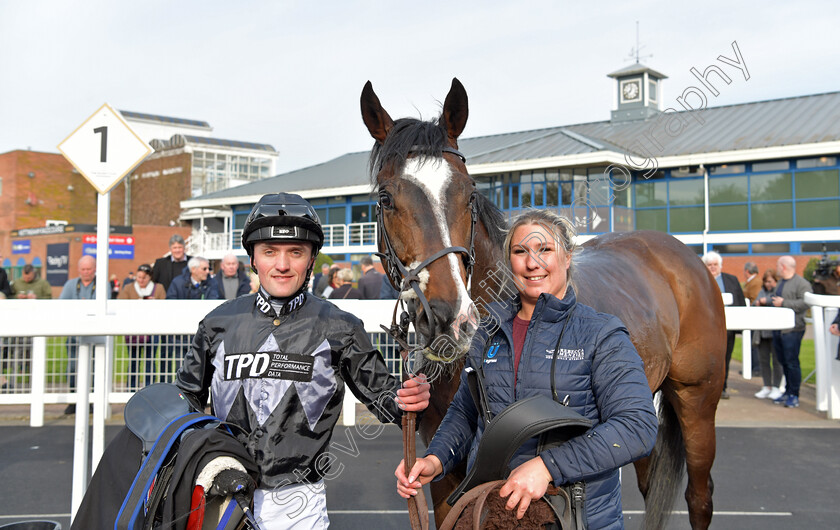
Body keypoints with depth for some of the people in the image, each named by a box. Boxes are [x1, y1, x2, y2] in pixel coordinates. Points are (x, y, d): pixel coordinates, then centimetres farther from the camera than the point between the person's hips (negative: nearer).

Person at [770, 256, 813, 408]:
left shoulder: (802, 283, -8)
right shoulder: (780, 283, 20)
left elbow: (805, 303, -20)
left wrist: (783, 303, -18)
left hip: (792, 330, -8)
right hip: (778, 329, 8)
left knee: (792, 362, -7)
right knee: (784, 362, 11)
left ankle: (794, 395, -1)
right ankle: (787, 392, 19)